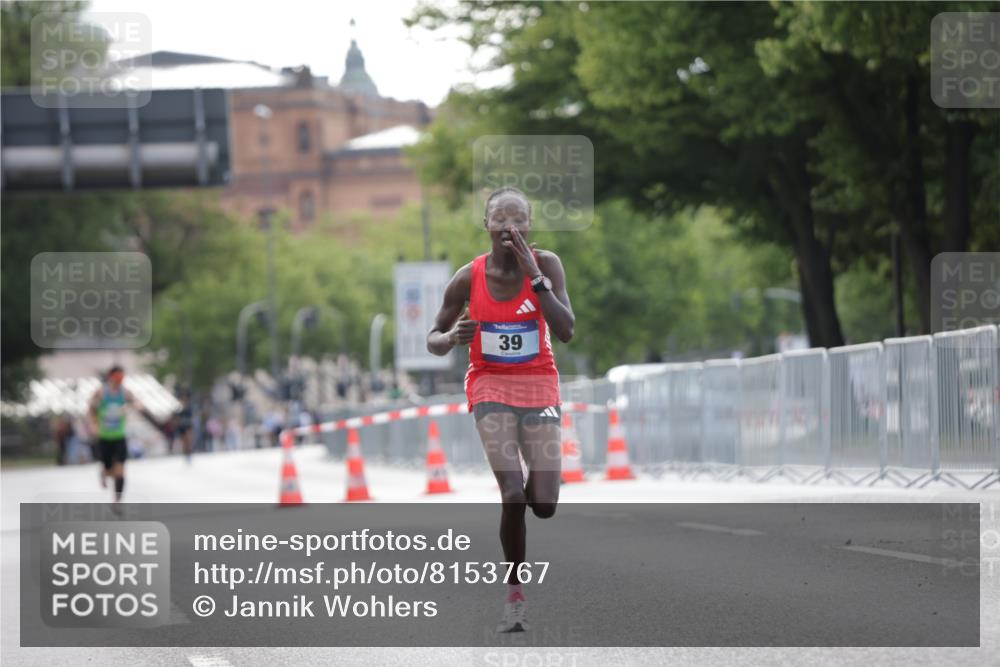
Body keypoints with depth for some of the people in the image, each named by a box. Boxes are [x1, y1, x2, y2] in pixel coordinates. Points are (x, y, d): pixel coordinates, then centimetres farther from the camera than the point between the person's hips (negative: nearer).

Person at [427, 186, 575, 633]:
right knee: (513, 495, -19)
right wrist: (451, 337, -24)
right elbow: (433, 340, 1)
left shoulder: (546, 265, -11)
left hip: (539, 384, 1)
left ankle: (534, 483, 34)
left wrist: (533, 274, -27)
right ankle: (515, 597, -4)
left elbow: (566, 331, -22)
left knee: (544, 506, -6)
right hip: (490, 384, -1)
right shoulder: (468, 278, -10)